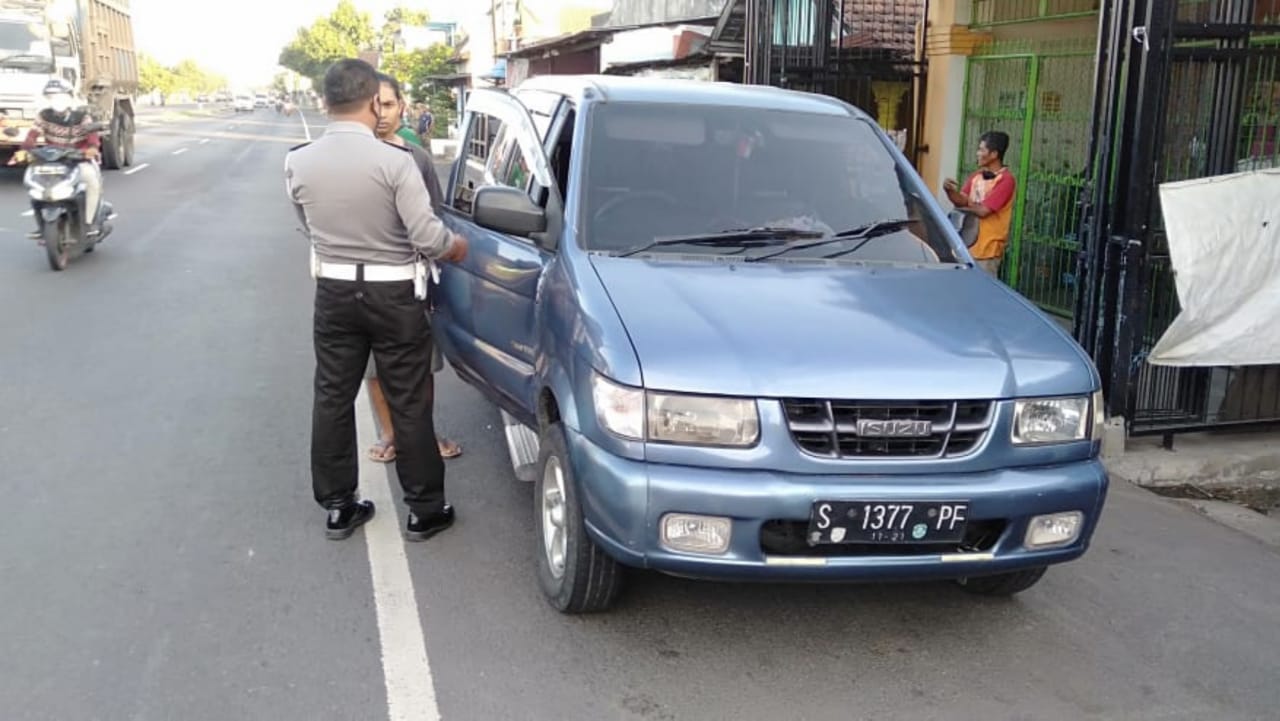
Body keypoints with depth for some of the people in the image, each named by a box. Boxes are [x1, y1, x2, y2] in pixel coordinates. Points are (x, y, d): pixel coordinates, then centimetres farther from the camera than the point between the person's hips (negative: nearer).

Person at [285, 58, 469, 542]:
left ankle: (337, 506, 24)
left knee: (333, 398, 14)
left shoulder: (298, 163, -5)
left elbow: (308, 227, 9)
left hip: (334, 292, 4)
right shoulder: (394, 161, -18)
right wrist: (457, 247, 3)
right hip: (392, 294, -4)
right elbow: (428, 237, -18)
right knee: (409, 403, 6)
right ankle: (424, 510, 17)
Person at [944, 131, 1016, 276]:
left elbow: (983, 211, -18)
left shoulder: (1006, 180, -13)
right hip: (968, 245, 8)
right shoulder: (976, 176, 11)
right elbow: (961, 200, 2)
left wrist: (965, 205, -2)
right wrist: (950, 191, -18)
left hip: (987, 249, -8)